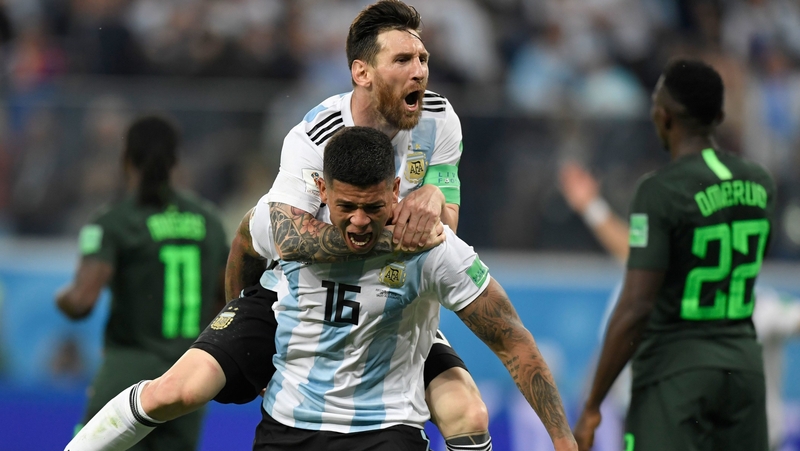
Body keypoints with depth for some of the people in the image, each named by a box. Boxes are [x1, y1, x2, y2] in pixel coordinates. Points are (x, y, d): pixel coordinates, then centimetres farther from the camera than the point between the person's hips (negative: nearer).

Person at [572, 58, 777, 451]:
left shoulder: (660, 193, -15)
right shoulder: (759, 184, 6)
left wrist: (591, 406, -14)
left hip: (675, 375, -6)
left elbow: (634, 310, -19)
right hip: (744, 366, 6)